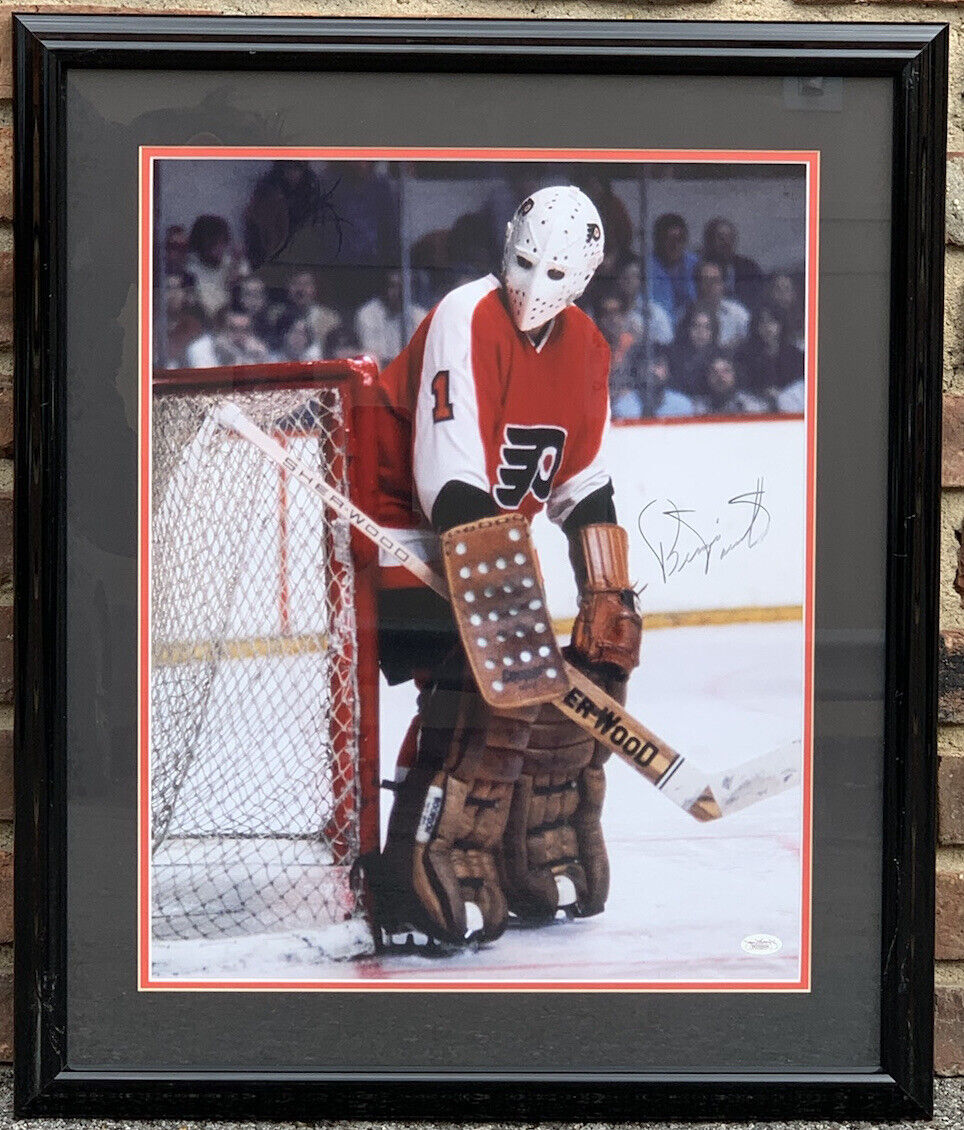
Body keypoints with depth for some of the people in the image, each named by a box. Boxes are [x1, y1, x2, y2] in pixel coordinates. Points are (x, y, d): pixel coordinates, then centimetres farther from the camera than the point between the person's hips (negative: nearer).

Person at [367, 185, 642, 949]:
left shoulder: (586, 350, 4)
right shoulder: (466, 322, -21)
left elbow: (587, 487, 10)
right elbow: (450, 480, -27)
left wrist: (610, 595, 2)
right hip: (401, 525, -8)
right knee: (476, 680, -24)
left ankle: (542, 860, 22)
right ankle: (422, 885, -18)